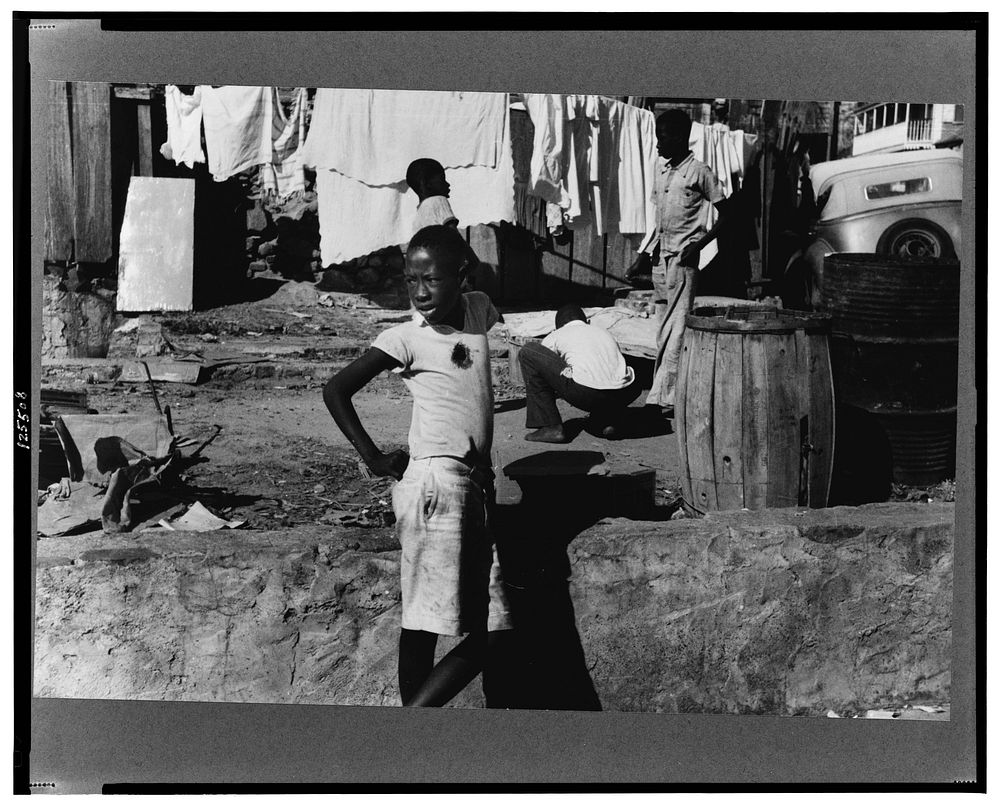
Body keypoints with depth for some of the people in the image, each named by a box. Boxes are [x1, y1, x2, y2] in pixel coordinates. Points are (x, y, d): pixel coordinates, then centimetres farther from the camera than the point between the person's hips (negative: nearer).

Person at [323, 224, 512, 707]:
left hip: (476, 486, 7)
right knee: (424, 623, -9)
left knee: (491, 632, 5)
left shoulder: (480, 309, 8)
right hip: (435, 483, -6)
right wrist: (374, 458, -7)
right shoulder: (406, 338, -7)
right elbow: (336, 390, -7)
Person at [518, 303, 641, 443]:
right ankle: (605, 422, 19)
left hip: (586, 394, -5)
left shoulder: (555, 336, 22)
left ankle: (551, 427, 9)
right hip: (624, 396, 5)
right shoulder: (604, 333, 33)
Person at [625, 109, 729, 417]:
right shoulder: (661, 169, 14)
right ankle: (662, 395, 13)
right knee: (662, 330, 9)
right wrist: (644, 256, 13)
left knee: (676, 330, -8)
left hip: (683, 259, -8)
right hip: (661, 258, 8)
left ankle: (664, 398, -9)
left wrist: (699, 244, -16)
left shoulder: (699, 171, -7)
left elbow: (725, 214, -5)